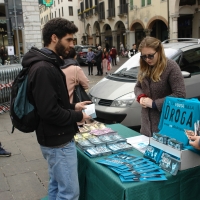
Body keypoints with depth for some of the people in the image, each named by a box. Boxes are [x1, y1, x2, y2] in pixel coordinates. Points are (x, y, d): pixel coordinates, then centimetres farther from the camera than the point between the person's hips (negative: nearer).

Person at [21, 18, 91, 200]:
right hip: (58, 141, -11)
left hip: (55, 139, 11)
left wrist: (73, 107, 8)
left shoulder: (47, 64, 11)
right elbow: (49, 111, -27)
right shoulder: (43, 69, -23)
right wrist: (77, 116, -14)